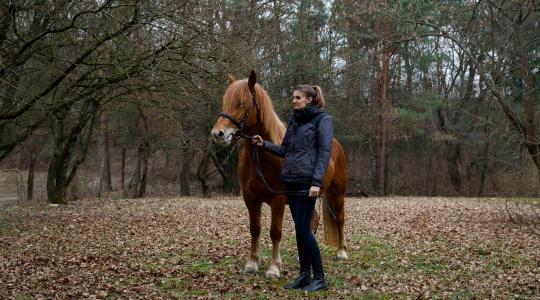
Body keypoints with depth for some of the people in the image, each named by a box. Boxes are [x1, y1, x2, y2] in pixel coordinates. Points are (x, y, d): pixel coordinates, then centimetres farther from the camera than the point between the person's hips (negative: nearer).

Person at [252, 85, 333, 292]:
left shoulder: (322, 120, -6)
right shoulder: (294, 120, 16)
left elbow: (324, 153, -13)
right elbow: (284, 150, 20)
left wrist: (317, 182, -21)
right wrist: (264, 145, 5)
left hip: (307, 181, -7)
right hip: (291, 180, 7)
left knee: (303, 229, -9)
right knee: (299, 229, 10)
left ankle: (320, 278, 2)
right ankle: (305, 275, 18)